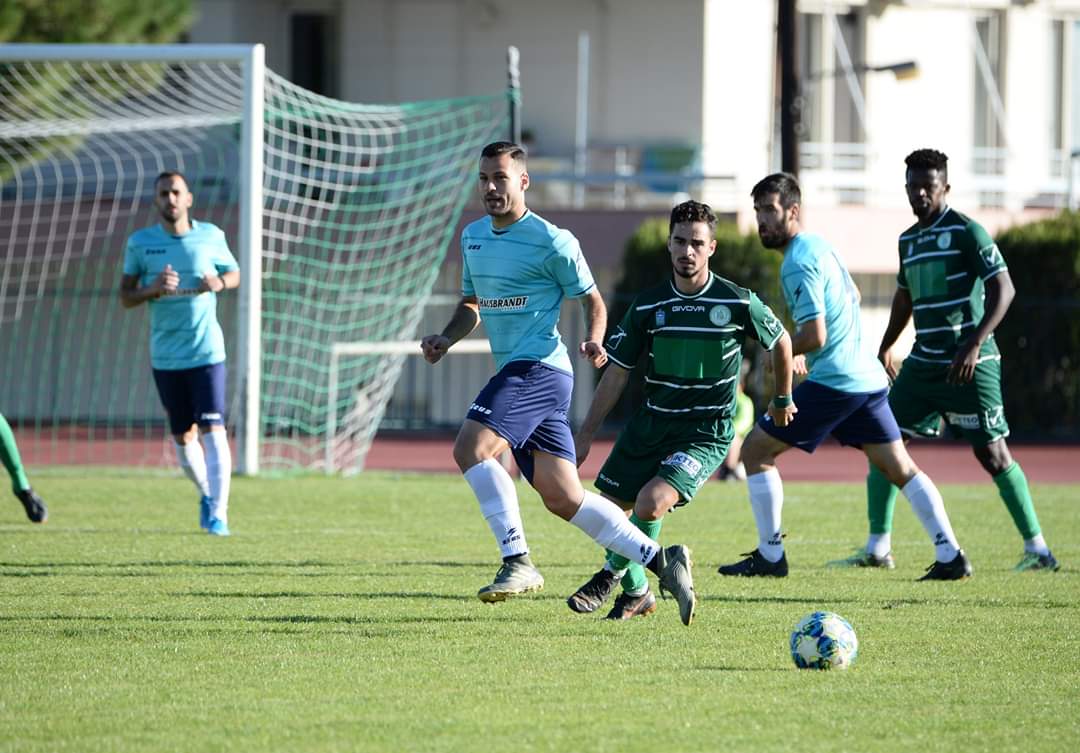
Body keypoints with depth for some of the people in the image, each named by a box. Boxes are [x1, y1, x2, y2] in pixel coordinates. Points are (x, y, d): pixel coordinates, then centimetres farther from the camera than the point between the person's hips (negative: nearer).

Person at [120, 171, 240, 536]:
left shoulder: (211, 236, -1)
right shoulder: (140, 243, -1)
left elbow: (234, 273, 14)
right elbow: (125, 297, 2)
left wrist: (219, 282, -10)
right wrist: (153, 289, -18)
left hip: (207, 352, -2)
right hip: (165, 356, 2)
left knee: (213, 431, -13)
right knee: (183, 438, 10)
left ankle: (218, 513, -11)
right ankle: (206, 493, 35)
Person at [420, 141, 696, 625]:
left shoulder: (550, 241, -7)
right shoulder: (473, 236, 15)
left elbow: (592, 299, 1)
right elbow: (472, 304, 27)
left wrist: (594, 341, -17)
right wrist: (446, 339, 9)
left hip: (539, 366, -8)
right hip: (514, 372, 8)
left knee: (470, 448, -23)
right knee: (562, 498, 3)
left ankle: (518, 563, -20)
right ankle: (660, 561, 8)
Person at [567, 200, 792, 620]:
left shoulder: (737, 302, -11)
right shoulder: (648, 306, -2)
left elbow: (780, 343, 8)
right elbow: (617, 373, 4)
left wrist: (783, 400, 20)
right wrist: (586, 435, 3)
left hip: (707, 434, -4)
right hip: (650, 424, 4)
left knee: (650, 502, -25)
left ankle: (614, 575, 1)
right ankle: (638, 594, 29)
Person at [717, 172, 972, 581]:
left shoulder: (798, 264, -15)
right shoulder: (819, 245, 14)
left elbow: (814, 336, -21)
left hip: (832, 380, -9)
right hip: (868, 377, 9)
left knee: (756, 449, 1)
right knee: (900, 468, 10)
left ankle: (770, 555, 2)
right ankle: (950, 555, 3)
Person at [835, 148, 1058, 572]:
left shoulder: (966, 232, -10)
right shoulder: (908, 240, 13)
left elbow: (1003, 289, -16)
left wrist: (974, 344, -24)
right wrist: (886, 348, 26)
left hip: (969, 364, -7)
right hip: (923, 362, 8)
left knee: (992, 453, -9)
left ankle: (1037, 549, -1)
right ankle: (878, 549, 10)